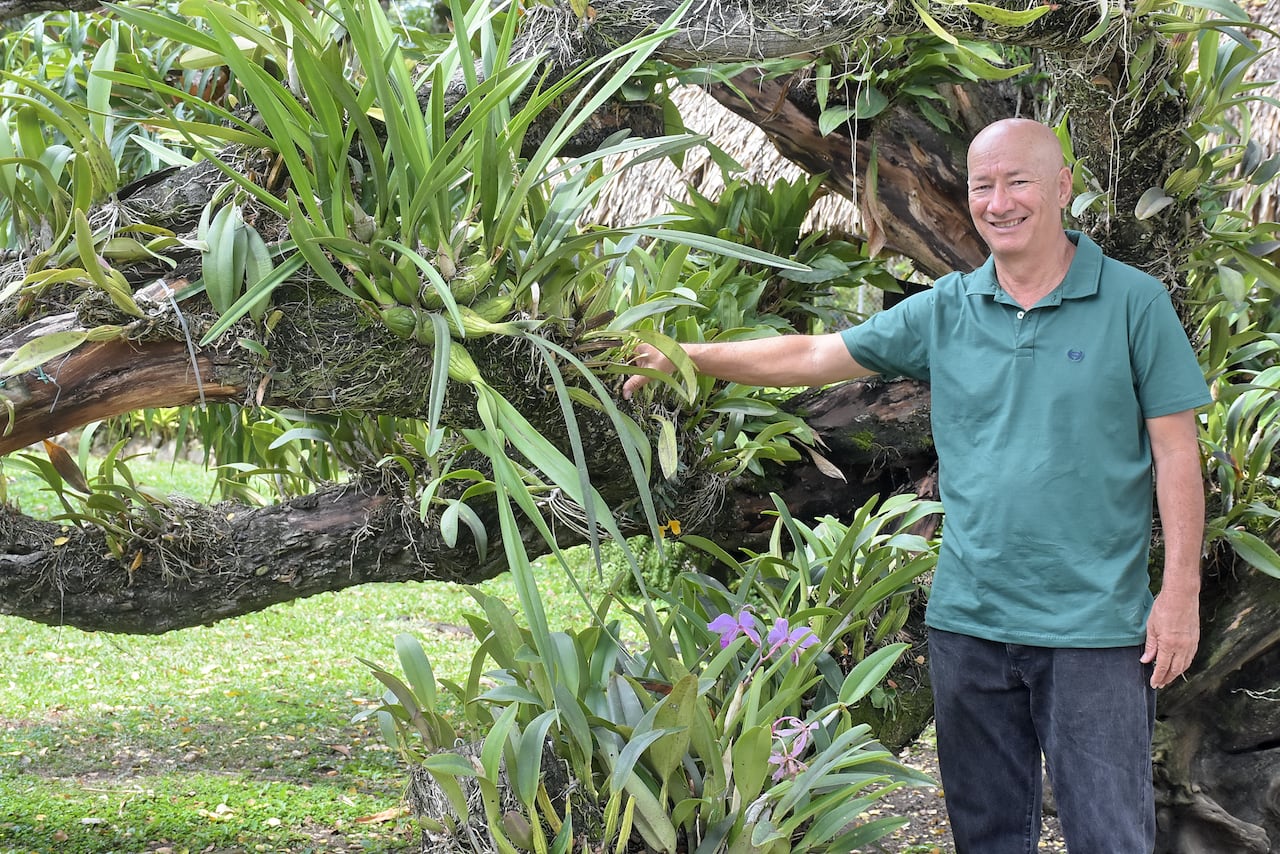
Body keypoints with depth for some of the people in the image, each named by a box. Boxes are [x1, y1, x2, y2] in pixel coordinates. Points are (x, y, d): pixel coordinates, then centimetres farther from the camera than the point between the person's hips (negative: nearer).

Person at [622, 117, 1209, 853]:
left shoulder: (1134, 303, -3)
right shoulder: (947, 310, 6)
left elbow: (1176, 453, -3)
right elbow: (813, 357, 9)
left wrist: (1181, 592, -7)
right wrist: (690, 357, 2)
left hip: (1094, 626, -4)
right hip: (968, 619, 4)